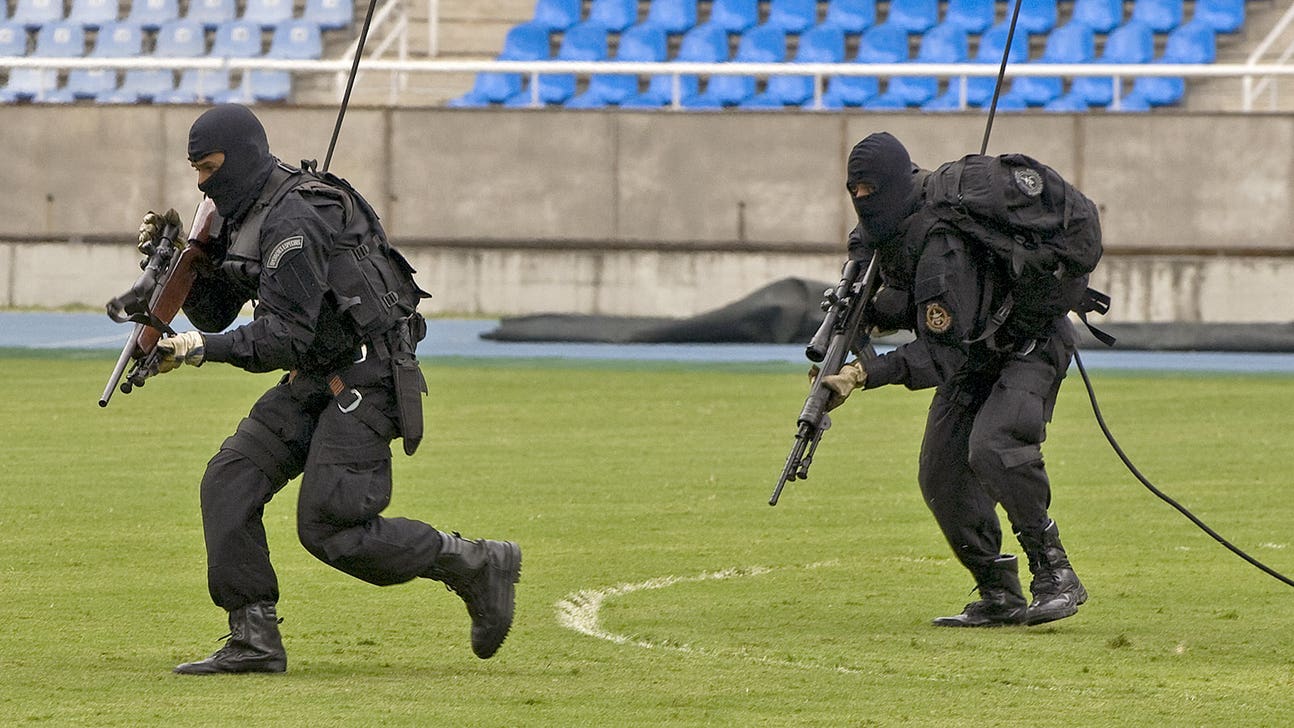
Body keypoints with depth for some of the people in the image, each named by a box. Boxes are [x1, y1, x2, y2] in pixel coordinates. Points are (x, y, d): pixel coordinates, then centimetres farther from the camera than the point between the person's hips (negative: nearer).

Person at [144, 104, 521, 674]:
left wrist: (204, 348, -28)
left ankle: (479, 566, 1)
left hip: (366, 377, -10)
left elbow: (287, 337, -25)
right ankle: (254, 641, -3)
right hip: (318, 378, 10)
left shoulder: (293, 220, -22)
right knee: (230, 481, -3)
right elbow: (216, 312, 17)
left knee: (328, 528, -13)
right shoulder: (245, 216, 10)